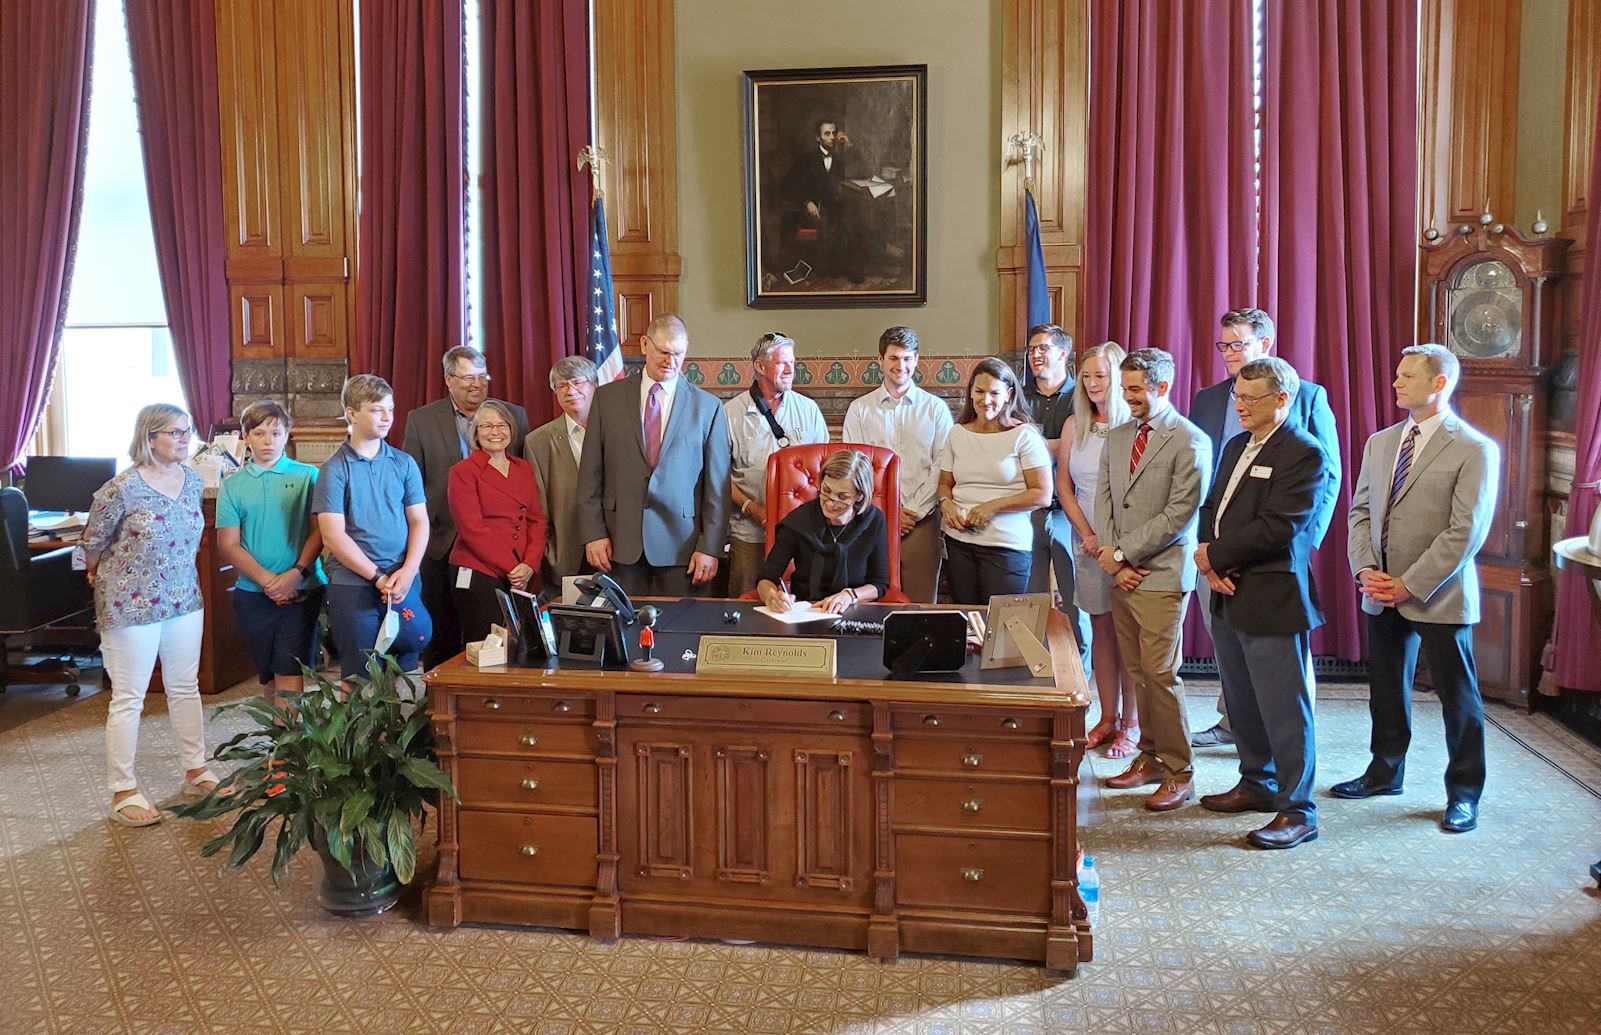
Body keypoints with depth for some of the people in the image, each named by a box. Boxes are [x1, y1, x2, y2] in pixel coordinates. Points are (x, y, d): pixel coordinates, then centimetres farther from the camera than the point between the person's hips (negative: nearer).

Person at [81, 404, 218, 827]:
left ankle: (195, 771, 29)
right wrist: (105, 578, 12)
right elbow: (93, 545, -3)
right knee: (129, 698, 3)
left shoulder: (193, 481, 1)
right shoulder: (122, 488, -17)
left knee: (186, 688, 16)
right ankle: (123, 792, 14)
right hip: (131, 605, -6)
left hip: (184, 599, 6)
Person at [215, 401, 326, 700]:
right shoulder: (232, 485, 7)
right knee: (270, 674, 12)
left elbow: (319, 531, -4)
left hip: (302, 591, -3)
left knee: (289, 674, -8)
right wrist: (268, 580, -11)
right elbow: (228, 544, 1)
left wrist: (296, 573, -17)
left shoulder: (307, 476, 2)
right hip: (252, 593, 3)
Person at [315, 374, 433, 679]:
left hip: (404, 580, 3)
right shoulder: (334, 469, -3)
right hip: (352, 584, -3)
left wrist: (407, 571, -10)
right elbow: (333, 536, -8)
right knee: (361, 677, 4)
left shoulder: (404, 464, 7)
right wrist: (378, 577, -12)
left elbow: (419, 521, 5)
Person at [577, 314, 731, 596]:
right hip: (621, 540, 1)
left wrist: (710, 548, -4)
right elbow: (590, 474, 5)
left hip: (682, 542, -1)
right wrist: (593, 533, -1)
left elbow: (717, 485, 1)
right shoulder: (607, 397, 5)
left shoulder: (708, 406, 2)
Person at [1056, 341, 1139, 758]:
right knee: (1101, 630, 8)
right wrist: (1088, 536, -1)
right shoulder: (1075, 426, 9)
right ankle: (1108, 719, 16)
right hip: (1088, 542, 4)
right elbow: (1064, 486, 9)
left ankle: (1130, 724, 8)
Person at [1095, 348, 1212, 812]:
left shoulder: (1190, 441, -7)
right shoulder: (1117, 437, 14)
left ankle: (1178, 773, 5)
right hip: (1121, 573, 6)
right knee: (1137, 671, 10)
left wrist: (1122, 553, -11)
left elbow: (1179, 513, -13)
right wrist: (1113, 561, -1)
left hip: (1161, 576, -6)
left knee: (1160, 674, -6)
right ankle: (1149, 756, 22)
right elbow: (1104, 501, 12)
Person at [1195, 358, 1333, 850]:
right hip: (1229, 595, 9)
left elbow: (1278, 528, -20)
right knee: (1243, 703, 18)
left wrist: (1214, 556, -13)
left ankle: (1297, 810, 7)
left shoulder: (1304, 453, -12)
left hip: (1272, 599, -8)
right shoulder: (1236, 446, 16)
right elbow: (1212, 509, 15)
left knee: (1284, 708, -2)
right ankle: (1257, 784, 33)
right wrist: (1212, 562, -3)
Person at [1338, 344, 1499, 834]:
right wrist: (1366, 570, -5)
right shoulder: (1380, 442, 10)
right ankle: (1385, 772, 33)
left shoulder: (1474, 450, -10)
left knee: (1457, 696, 6)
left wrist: (1410, 585, -17)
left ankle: (1463, 793, 19)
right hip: (1381, 593, 6)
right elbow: (1361, 510, 10)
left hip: (1437, 595, -6)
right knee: (1386, 689, 17)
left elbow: (1467, 531, -15)